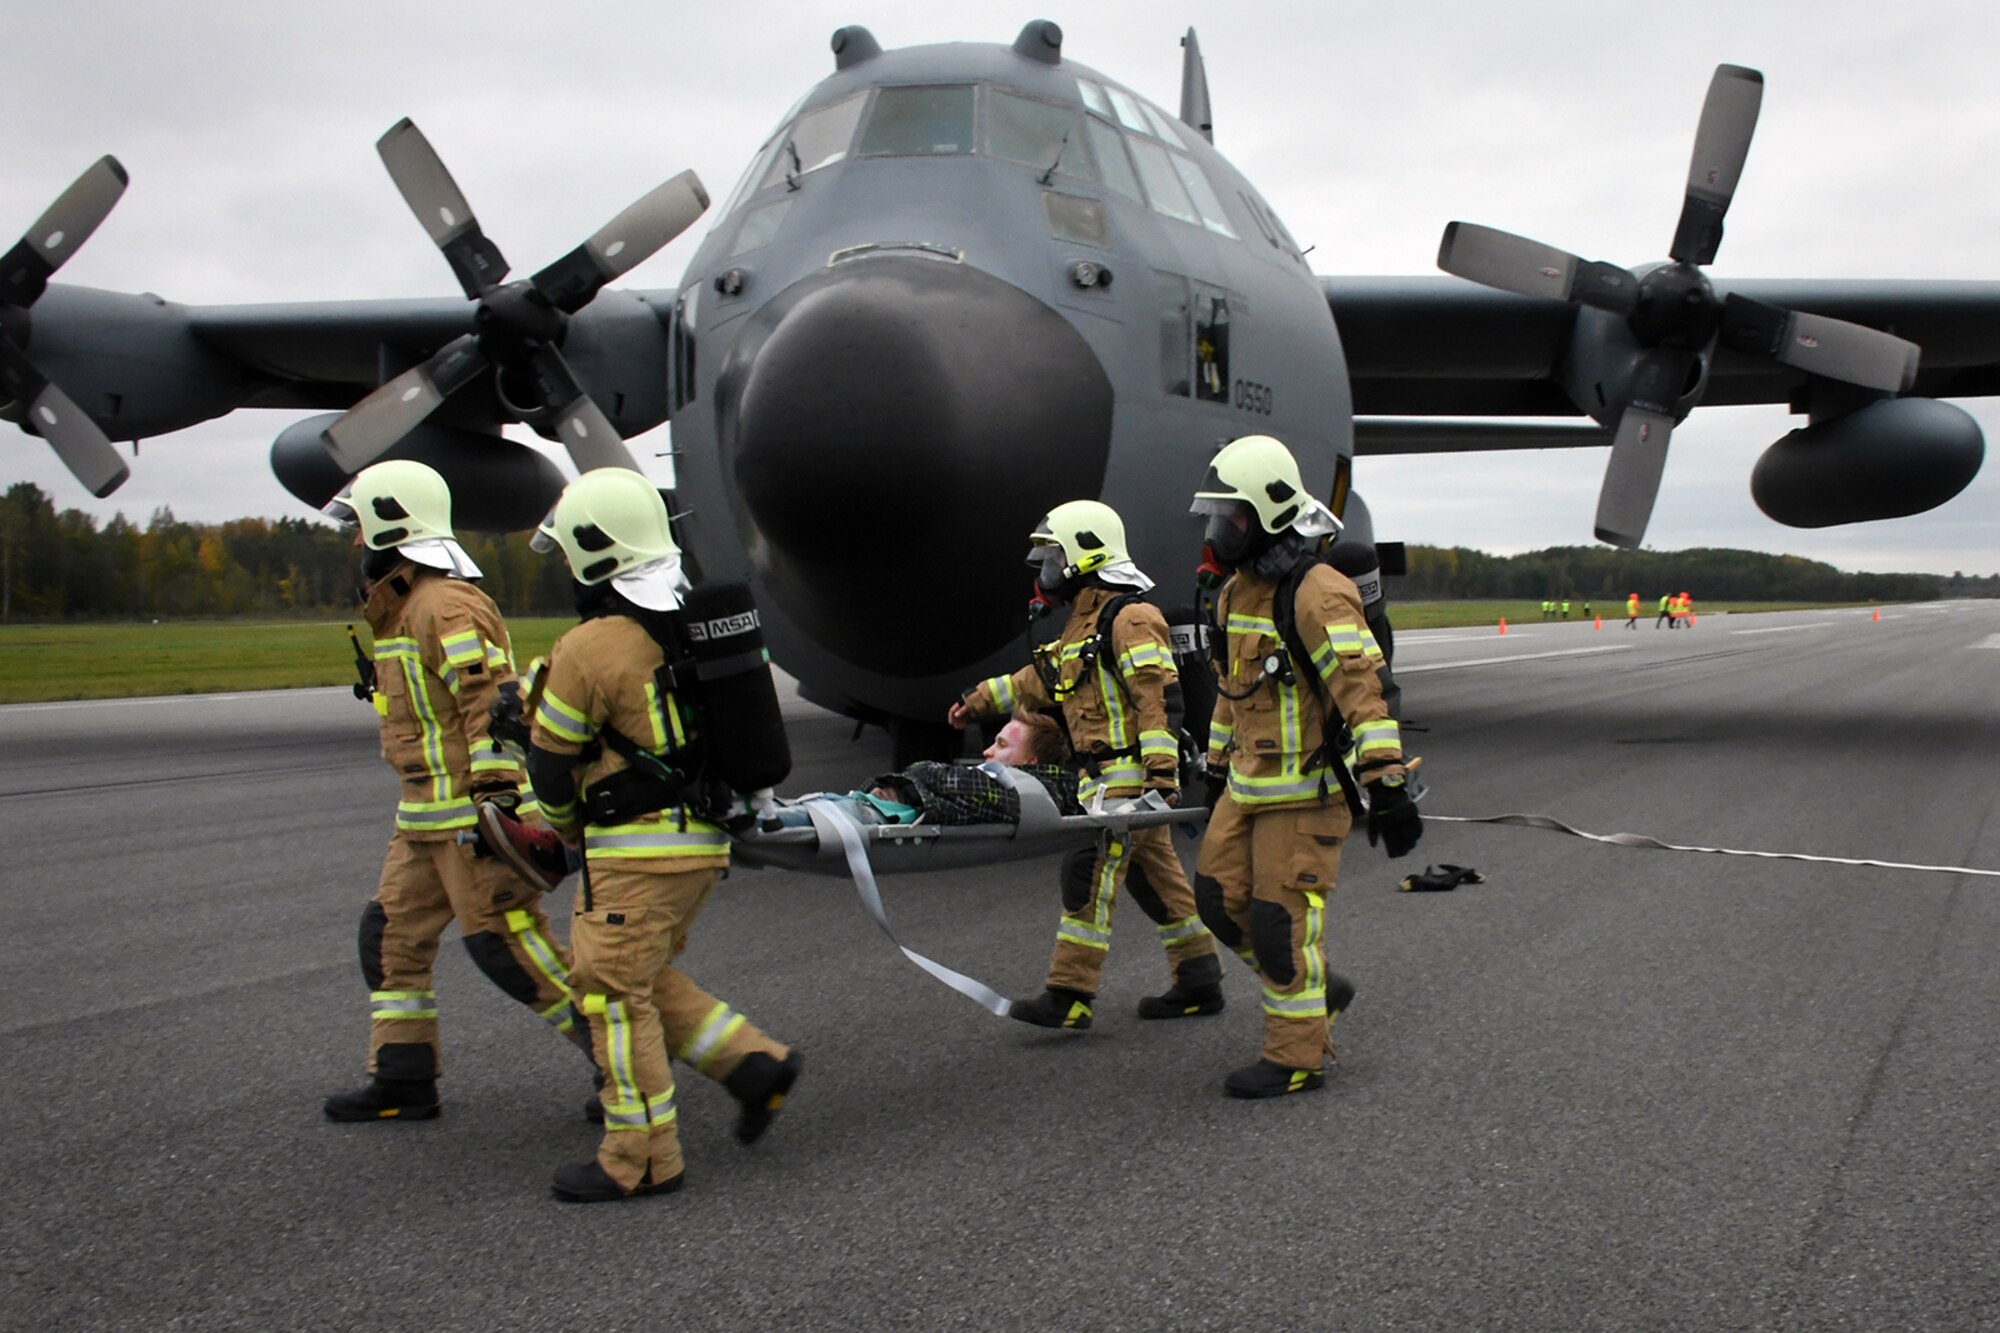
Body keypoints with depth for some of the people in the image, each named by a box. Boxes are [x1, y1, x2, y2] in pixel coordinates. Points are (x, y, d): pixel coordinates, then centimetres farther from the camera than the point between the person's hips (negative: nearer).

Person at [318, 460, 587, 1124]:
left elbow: (493, 702, -24)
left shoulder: (447, 605, -16)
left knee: (507, 943, -8)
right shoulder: (404, 608, 18)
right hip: (427, 816, 11)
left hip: (474, 812, -11)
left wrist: (496, 798, -28)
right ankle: (402, 1082, 22)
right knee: (393, 937, 13)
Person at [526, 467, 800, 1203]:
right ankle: (756, 1062, 14)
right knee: (646, 979, 21)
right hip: (704, 837, 9)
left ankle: (640, 1160, 9)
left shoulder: (589, 650, -16)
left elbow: (552, 766, -5)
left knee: (613, 990, 2)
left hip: (638, 850, -8)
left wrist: (569, 830, 15)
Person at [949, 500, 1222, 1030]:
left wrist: (1162, 773, -26)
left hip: (1132, 773, -10)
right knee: (1155, 874, 12)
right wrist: (979, 700, 33)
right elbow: (1038, 680, 30)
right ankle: (1199, 981, 19)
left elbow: (1160, 699, -20)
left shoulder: (1128, 619, -12)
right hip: (1104, 777, 10)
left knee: (1089, 872, -11)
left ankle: (1070, 994, -10)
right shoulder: (1083, 623, 19)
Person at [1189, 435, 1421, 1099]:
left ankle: (1296, 1057, 11)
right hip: (1249, 786, 9)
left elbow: (1359, 687, -25)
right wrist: (1217, 770, 25)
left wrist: (1386, 784, -31)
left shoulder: (1316, 593, -18)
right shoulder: (1235, 593, 11)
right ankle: (1317, 989, 29)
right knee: (1221, 897, 12)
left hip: (1306, 788, -9)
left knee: (1282, 918, -3)